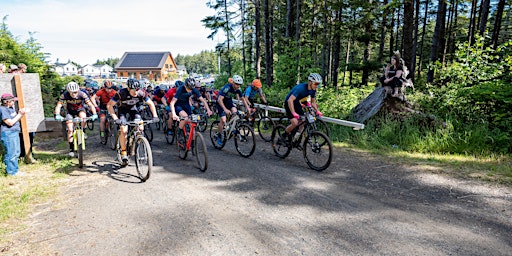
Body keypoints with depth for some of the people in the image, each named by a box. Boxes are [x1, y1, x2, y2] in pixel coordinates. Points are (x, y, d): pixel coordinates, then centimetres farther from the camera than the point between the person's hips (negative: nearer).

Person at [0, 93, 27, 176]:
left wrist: (21, 114, 1)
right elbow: (10, 123, -20)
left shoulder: (11, 108, 12)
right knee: (11, 153, -4)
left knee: (16, 152, 16)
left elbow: (16, 119, 19)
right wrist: (19, 115, -12)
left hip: (14, 133, 10)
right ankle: (12, 171, 5)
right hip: (8, 134, -10)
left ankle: (14, 170, 27)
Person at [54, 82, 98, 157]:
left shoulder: (82, 94, -30)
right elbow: (58, 106, -31)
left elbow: (90, 104, -35)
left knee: (83, 117, -36)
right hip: (70, 111, 1)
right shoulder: (65, 95, -27)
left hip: (80, 109, -1)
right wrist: (57, 115, -49)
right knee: (70, 129, -9)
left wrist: (94, 114, -49)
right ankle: (71, 149, 3)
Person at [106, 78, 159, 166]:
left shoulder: (141, 93, -25)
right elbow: (109, 105, -27)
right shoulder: (122, 93, -31)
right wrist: (115, 118, -37)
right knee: (124, 131, -20)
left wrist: (155, 116, -21)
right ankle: (123, 152, -5)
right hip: (123, 110, -2)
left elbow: (151, 104, -10)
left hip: (133, 109, 2)